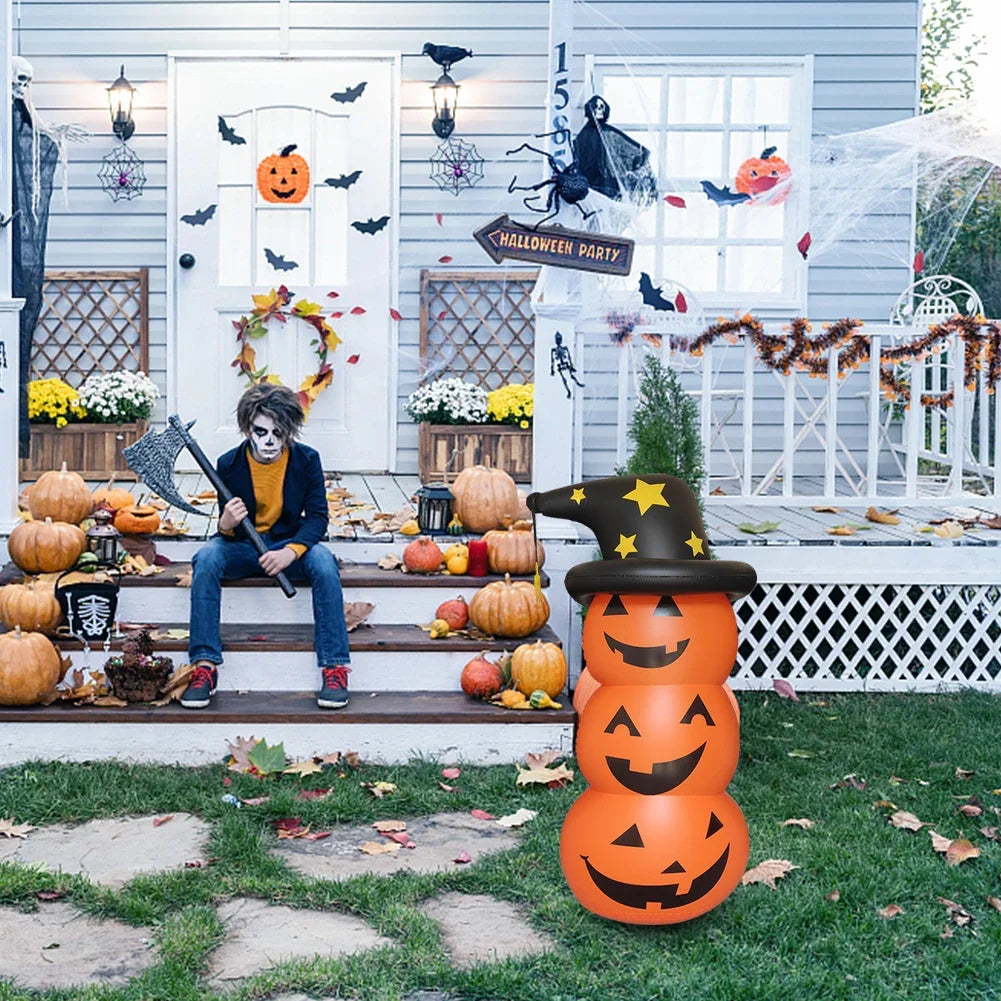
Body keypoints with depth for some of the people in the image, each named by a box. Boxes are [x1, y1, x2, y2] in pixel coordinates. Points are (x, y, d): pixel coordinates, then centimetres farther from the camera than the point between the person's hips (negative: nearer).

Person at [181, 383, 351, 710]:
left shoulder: (307, 459, -8)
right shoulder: (229, 463, -8)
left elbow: (317, 518, -9)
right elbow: (227, 531, -4)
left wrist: (291, 551, -28)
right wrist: (226, 523, -31)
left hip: (290, 544, 0)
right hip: (242, 546, 1)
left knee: (324, 562, -32)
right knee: (206, 559, -30)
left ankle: (334, 668, -28)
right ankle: (204, 666, -28)